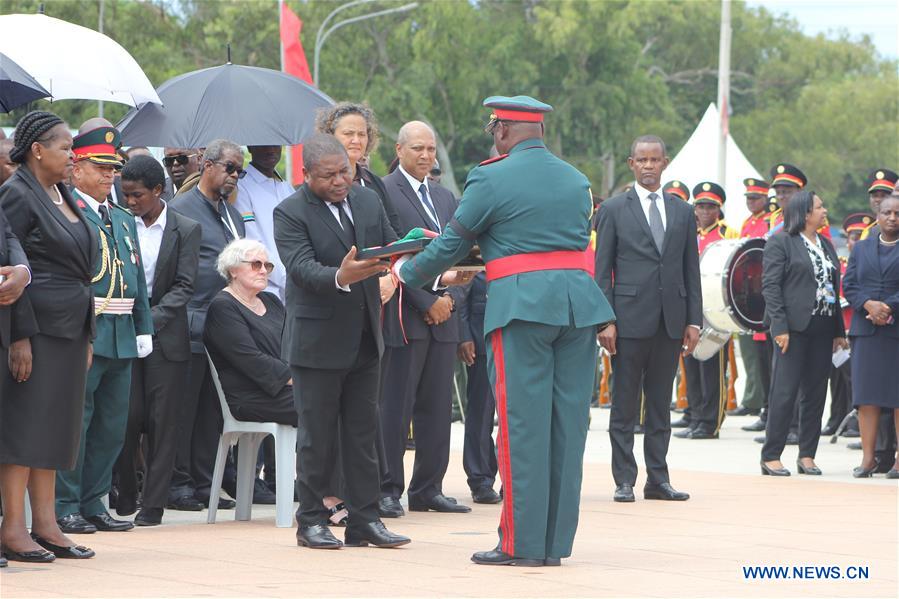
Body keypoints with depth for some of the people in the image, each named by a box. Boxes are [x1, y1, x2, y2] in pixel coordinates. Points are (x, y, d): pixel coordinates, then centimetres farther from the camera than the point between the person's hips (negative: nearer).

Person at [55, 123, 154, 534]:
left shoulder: (124, 220, 20)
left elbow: (138, 280, 21)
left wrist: (144, 330, 13)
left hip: (122, 338, 8)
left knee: (112, 425, 9)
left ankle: (93, 503, 17)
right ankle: (65, 506, 1)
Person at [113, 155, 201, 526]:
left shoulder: (186, 230, 1)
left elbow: (184, 286, -3)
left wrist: (151, 318, -14)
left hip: (166, 337, -1)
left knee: (162, 422, 0)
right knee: (127, 417, -3)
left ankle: (153, 504, 4)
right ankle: (124, 496, 10)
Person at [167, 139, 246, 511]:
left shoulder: (233, 215, 21)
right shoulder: (181, 209, -5)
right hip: (193, 325, -8)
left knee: (212, 410, 9)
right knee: (185, 408, -3)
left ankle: (204, 482, 14)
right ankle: (179, 484, 2)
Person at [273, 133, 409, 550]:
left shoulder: (369, 201, 7)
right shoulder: (290, 213, -12)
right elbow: (301, 269, -23)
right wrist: (340, 277, -42)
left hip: (364, 339, 6)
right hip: (317, 340, -6)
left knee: (363, 433, 9)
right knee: (316, 434, 1)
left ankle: (364, 519, 14)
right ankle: (311, 521, 9)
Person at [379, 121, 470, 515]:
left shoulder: (445, 198, 19)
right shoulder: (383, 193, -5)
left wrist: (450, 298, 0)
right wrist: (427, 302, -13)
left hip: (442, 316, 7)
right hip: (404, 316, -7)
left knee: (437, 408, 8)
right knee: (394, 407, -5)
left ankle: (428, 489, 13)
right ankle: (386, 490, 0)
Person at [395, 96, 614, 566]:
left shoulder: (491, 179, -3)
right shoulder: (577, 180, 16)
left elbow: (452, 245, 2)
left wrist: (406, 273, 22)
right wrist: (472, 269, 32)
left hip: (521, 304, -5)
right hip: (579, 304, 6)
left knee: (523, 425, -2)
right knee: (567, 424, 7)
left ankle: (522, 543, -1)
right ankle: (556, 542, 11)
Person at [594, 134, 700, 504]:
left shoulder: (683, 212, 12)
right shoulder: (614, 209, 3)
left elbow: (691, 270, 13)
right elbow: (602, 270, 0)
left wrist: (694, 320, 5)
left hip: (670, 321, 3)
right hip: (630, 318, -3)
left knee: (661, 404, 7)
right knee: (625, 405, 0)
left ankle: (658, 479, 11)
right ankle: (624, 480, 4)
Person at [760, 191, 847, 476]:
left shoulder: (826, 244, 17)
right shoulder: (780, 241, -3)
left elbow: (833, 288, 18)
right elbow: (770, 285, -8)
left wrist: (839, 330, 14)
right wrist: (779, 326, -16)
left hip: (822, 328, 6)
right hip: (794, 327, -6)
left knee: (815, 393, 6)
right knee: (784, 392, -7)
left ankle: (807, 455, 12)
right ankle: (771, 456, -3)